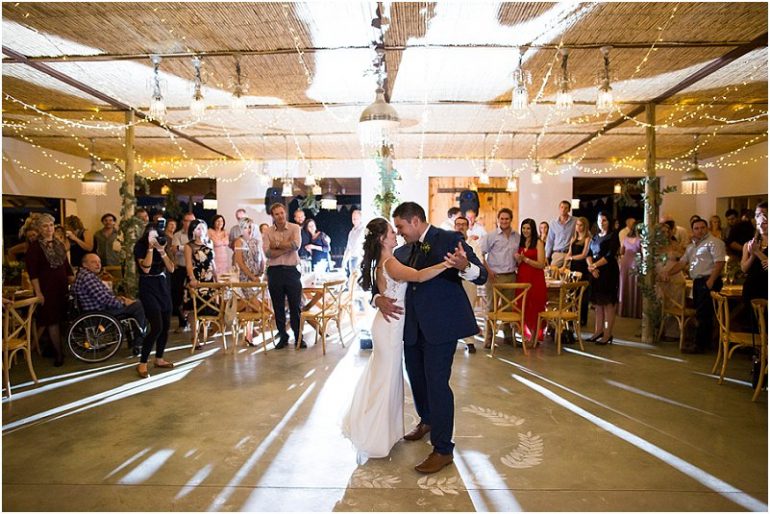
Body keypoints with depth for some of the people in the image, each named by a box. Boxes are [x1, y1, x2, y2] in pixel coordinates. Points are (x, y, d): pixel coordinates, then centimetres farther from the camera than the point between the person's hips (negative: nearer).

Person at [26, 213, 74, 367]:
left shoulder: (59, 244, 11)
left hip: (61, 286, 6)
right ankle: (59, 352, 5)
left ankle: (54, 347, 24)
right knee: (52, 319, -2)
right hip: (46, 287, -6)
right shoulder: (34, 246, -8)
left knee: (60, 318, 10)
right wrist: (38, 292, -17)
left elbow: (67, 266, 16)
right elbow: (32, 272, -12)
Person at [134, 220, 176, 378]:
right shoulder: (140, 247, -7)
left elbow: (171, 269, 0)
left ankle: (159, 359, 22)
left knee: (166, 325, 7)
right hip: (148, 288, -6)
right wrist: (150, 248, -20)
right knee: (156, 327, -14)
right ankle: (142, 364, -4)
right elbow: (146, 268, -20)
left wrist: (161, 250, -12)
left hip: (163, 286, 6)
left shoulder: (160, 245, 7)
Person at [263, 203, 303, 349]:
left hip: (292, 271, -2)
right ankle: (283, 337, 21)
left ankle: (298, 337, 14)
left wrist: (277, 244, -8)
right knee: (278, 307, 8)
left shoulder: (295, 228, 2)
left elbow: (296, 245, -15)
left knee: (295, 306, 4)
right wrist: (287, 246, -13)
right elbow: (268, 252, -9)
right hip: (274, 271, 2)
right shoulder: (268, 232, 5)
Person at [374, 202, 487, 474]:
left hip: (440, 325, -7)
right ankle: (427, 420, 48)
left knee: (437, 383, -5)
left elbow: (481, 276, -14)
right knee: (416, 377, 21)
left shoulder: (449, 239, -7)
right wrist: (378, 298, -8)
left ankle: (443, 449, 11)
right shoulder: (403, 252, 11)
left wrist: (464, 266, -38)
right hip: (412, 326, 7)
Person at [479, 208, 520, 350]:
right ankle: (488, 337, 7)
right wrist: (488, 270, -10)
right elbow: (481, 254, -4)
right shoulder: (491, 236, -3)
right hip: (495, 276, -4)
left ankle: (508, 335, 24)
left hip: (511, 276, 4)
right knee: (491, 307, 0)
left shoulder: (517, 236, 10)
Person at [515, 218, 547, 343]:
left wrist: (525, 259, -15)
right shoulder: (520, 243, 14)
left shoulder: (538, 242, -4)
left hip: (535, 280, -5)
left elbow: (541, 264, -11)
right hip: (522, 278, 5)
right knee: (523, 308, 5)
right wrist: (518, 260, 0)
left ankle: (534, 338, 7)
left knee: (534, 309, -2)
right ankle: (526, 336, 14)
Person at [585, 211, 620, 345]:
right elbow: (589, 254, 9)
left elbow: (610, 255, -11)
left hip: (608, 272, -6)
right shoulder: (595, 237, 17)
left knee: (608, 303, -5)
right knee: (598, 303, 7)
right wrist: (591, 266, -9)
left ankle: (607, 334, -3)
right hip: (595, 273, 6)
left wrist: (594, 265, -12)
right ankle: (598, 331, 13)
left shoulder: (613, 235, -1)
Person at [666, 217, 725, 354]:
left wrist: (711, 281, -24)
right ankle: (705, 341, 23)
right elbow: (682, 263, 20)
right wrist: (668, 273, 9)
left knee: (703, 314, -6)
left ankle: (699, 345, -1)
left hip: (708, 282, -8)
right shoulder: (692, 246, 20)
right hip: (697, 281, 8)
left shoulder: (713, 242, -7)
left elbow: (719, 262, -16)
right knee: (701, 313, 13)